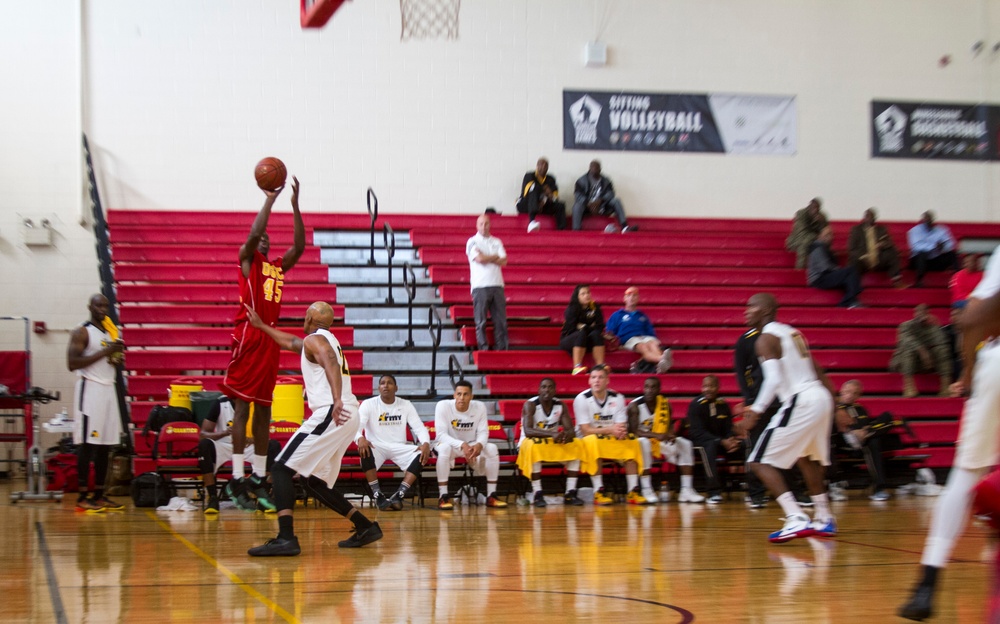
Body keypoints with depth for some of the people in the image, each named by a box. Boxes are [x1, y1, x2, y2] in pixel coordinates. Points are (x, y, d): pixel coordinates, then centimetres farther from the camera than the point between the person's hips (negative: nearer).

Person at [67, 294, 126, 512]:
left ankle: (99, 494, 13)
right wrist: (104, 352, -19)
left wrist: (117, 357, 2)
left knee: (105, 445, 7)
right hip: (90, 389, -8)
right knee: (87, 444, -8)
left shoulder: (112, 333, 16)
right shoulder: (81, 332, -7)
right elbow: (72, 363, -17)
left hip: (109, 389, 8)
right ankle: (82, 497, -7)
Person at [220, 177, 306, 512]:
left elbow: (299, 246, 10)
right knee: (242, 406, -7)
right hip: (248, 337, -7)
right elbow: (253, 233, -14)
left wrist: (295, 205, 5)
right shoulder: (247, 259, 3)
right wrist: (270, 199, -10)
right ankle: (237, 479, -8)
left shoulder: (279, 266, 20)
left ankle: (258, 479, 11)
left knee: (264, 411, 8)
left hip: (271, 340, 7)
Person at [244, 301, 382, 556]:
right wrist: (260, 326, 54)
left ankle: (286, 538, -23)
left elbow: (330, 363, -24)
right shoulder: (328, 340, 27)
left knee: (281, 468, -9)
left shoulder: (314, 339, -2)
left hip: (331, 414, -9)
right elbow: (291, 342, 45)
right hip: (348, 417, 9)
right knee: (312, 480, 19)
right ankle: (365, 528, 17)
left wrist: (337, 399, -39)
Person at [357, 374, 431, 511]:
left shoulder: (406, 405, 7)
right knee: (364, 451, -37)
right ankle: (378, 495, -33)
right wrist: (360, 438, -39)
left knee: (422, 455, -26)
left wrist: (426, 443, -21)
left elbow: (419, 427, 2)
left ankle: (399, 495, -33)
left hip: (399, 447, 2)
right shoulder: (368, 404, -1)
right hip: (376, 446, -2)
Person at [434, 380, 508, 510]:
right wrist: (462, 445, -41)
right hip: (450, 443, -3)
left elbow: (483, 432, -9)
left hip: (472, 445, 3)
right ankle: (443, 497, -33)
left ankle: (491, 496, -15)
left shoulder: (480, 407, -12)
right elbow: (441, 435, -26)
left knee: (492, 449, -24)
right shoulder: (443, 406, -22)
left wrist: (479, 445, -34)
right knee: (445, 448, -38)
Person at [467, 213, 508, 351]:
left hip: (497, 285, 4)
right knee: (481, 321, -4)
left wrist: (486, 258, -6)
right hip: (480, 286, -4)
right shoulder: (473, 242, 4)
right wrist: (495, 257, 3)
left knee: (500, 320, 0)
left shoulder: (496, 242, 16)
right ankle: (483, 349, -2)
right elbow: (479, 259, -11)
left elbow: (504, 261, 4)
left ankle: (502, 349, 2)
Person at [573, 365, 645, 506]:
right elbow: (585, 430, -17)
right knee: (593, 441, -37)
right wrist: (609, 429, -30)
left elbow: (621, 426, -5)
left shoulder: (617, 398, -1)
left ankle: (633, 491, -20)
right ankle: (598, 492, -36)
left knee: (631, 441, -23)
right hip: (587, 441, -4)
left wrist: (621, 432, -31)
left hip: (612, 441, 4)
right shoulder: (582, 399, -11)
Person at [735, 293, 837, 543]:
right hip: (820, 398, 9)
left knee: (761, 462, -5)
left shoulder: (766, 338, -6)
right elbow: (817, 371, 26)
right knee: (806, 457, 31)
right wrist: (832, 398, 35)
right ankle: (824, 519, 39)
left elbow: (774, 379, -20)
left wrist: (756, 410, -21)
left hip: (799, 402, -9)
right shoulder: (792, 332, 20)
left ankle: (797, 520, -18)